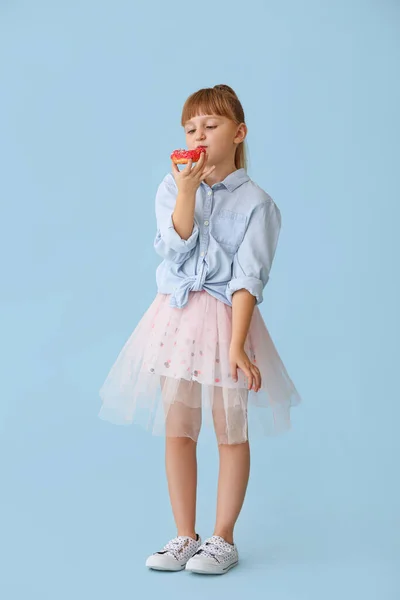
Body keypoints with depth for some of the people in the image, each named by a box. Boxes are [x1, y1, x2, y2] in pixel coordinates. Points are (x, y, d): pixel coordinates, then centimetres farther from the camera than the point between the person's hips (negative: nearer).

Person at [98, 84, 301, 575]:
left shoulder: (255, 202, -6)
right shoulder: (172, 189, 4)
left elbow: (247, 279, -12)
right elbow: (175, 250, -10)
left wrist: (237, 345, -19)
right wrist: (188, 192, -20)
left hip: (227, 315, -3)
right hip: (177, 314, 3)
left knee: (230, 431, 4)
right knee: (176, 429, 7)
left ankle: (223, 539, 17)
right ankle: (185, 536, 19)